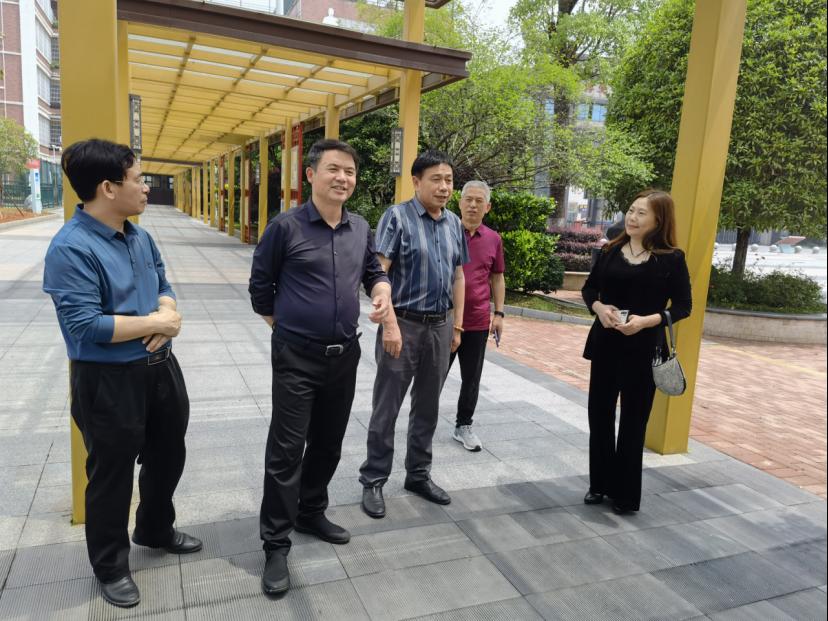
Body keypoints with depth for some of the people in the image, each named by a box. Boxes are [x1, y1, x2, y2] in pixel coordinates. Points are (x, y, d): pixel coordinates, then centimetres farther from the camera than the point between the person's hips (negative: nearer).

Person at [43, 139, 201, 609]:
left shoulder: (140, 236, 5)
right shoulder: (71, 249, -21)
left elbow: (164, 284, 12)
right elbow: (85, 325, -26)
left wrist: (167, 315, -11)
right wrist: (155, 322, -18)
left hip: (160, 365, 8)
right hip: (108, 379, -8)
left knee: (168, 454, 23)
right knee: (112, 473, 10)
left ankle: (156, 529, 48)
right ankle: (111, 566, 33)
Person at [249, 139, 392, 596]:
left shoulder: (361, 228, 4)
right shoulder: (286, 226, -10)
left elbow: (373, 270, 18)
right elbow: (260, 286, -1)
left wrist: (382, 293, -4)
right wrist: (286, 328, 3)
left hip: (345, 355, 5)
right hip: (296, 357, -5)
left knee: (328, 445, 17)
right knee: (286, 451, -1)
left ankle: (311, 514, 38)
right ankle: (276, 546, 13)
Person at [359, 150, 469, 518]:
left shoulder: (454, 223, 10)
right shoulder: (397, 217, -8)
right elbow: (378, 273, -15)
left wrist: (457, 325, 13)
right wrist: (390, 324, -21)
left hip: (440, 326, 6)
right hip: (404, 323, -5)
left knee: (428, 407, 15)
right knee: (386, 408, 4)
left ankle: (419, 475, 31)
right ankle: (373, 481, 19)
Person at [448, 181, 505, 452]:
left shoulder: (494, 239, 5)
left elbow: (497, 278, 12)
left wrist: (499, 313, 5)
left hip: (478, 322, 3)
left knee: (471, 379, 11)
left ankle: (464, 426, 27)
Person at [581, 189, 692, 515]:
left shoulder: (671, 258, -7)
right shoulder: (611, 250, 3)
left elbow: (683, 305, -5)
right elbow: (589, 288, 9)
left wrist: (647, 320, -21)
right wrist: (599, 307, -13)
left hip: (644, 349, -4)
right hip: (605, 344, 4)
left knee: (633, 421, 7)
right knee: (599, 414, 11)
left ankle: (626, 494, 22)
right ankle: (600, 484, 28)